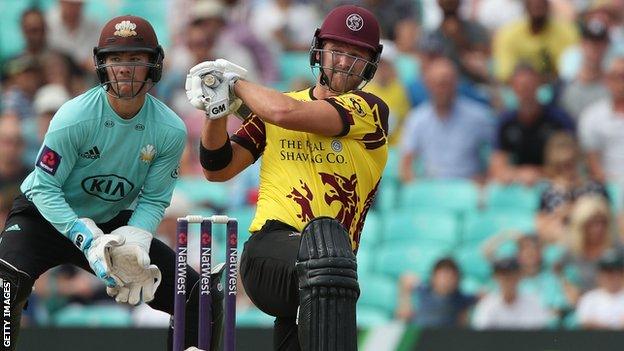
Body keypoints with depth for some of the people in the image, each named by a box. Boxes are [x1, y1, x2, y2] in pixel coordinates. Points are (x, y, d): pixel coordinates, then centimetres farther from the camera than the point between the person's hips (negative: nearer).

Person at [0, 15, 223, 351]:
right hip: (44, 215, -4)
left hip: (113, 222, 4)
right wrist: (87, 240, -31)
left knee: (201, 298, -3)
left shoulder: (171, 131, -13)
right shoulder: (74, 117, -24)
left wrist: (133, 243, -26)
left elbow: (153, 200, -6)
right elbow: (45, 188, -20)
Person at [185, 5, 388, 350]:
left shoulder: (370, 111, 6)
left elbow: (287, 114, -7)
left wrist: (236, 81, 8)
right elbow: (217, 169, 17)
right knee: (323, 235, -35)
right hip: (269, 246, -1)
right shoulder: (273, 105, 20)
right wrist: (216, 111, 2)